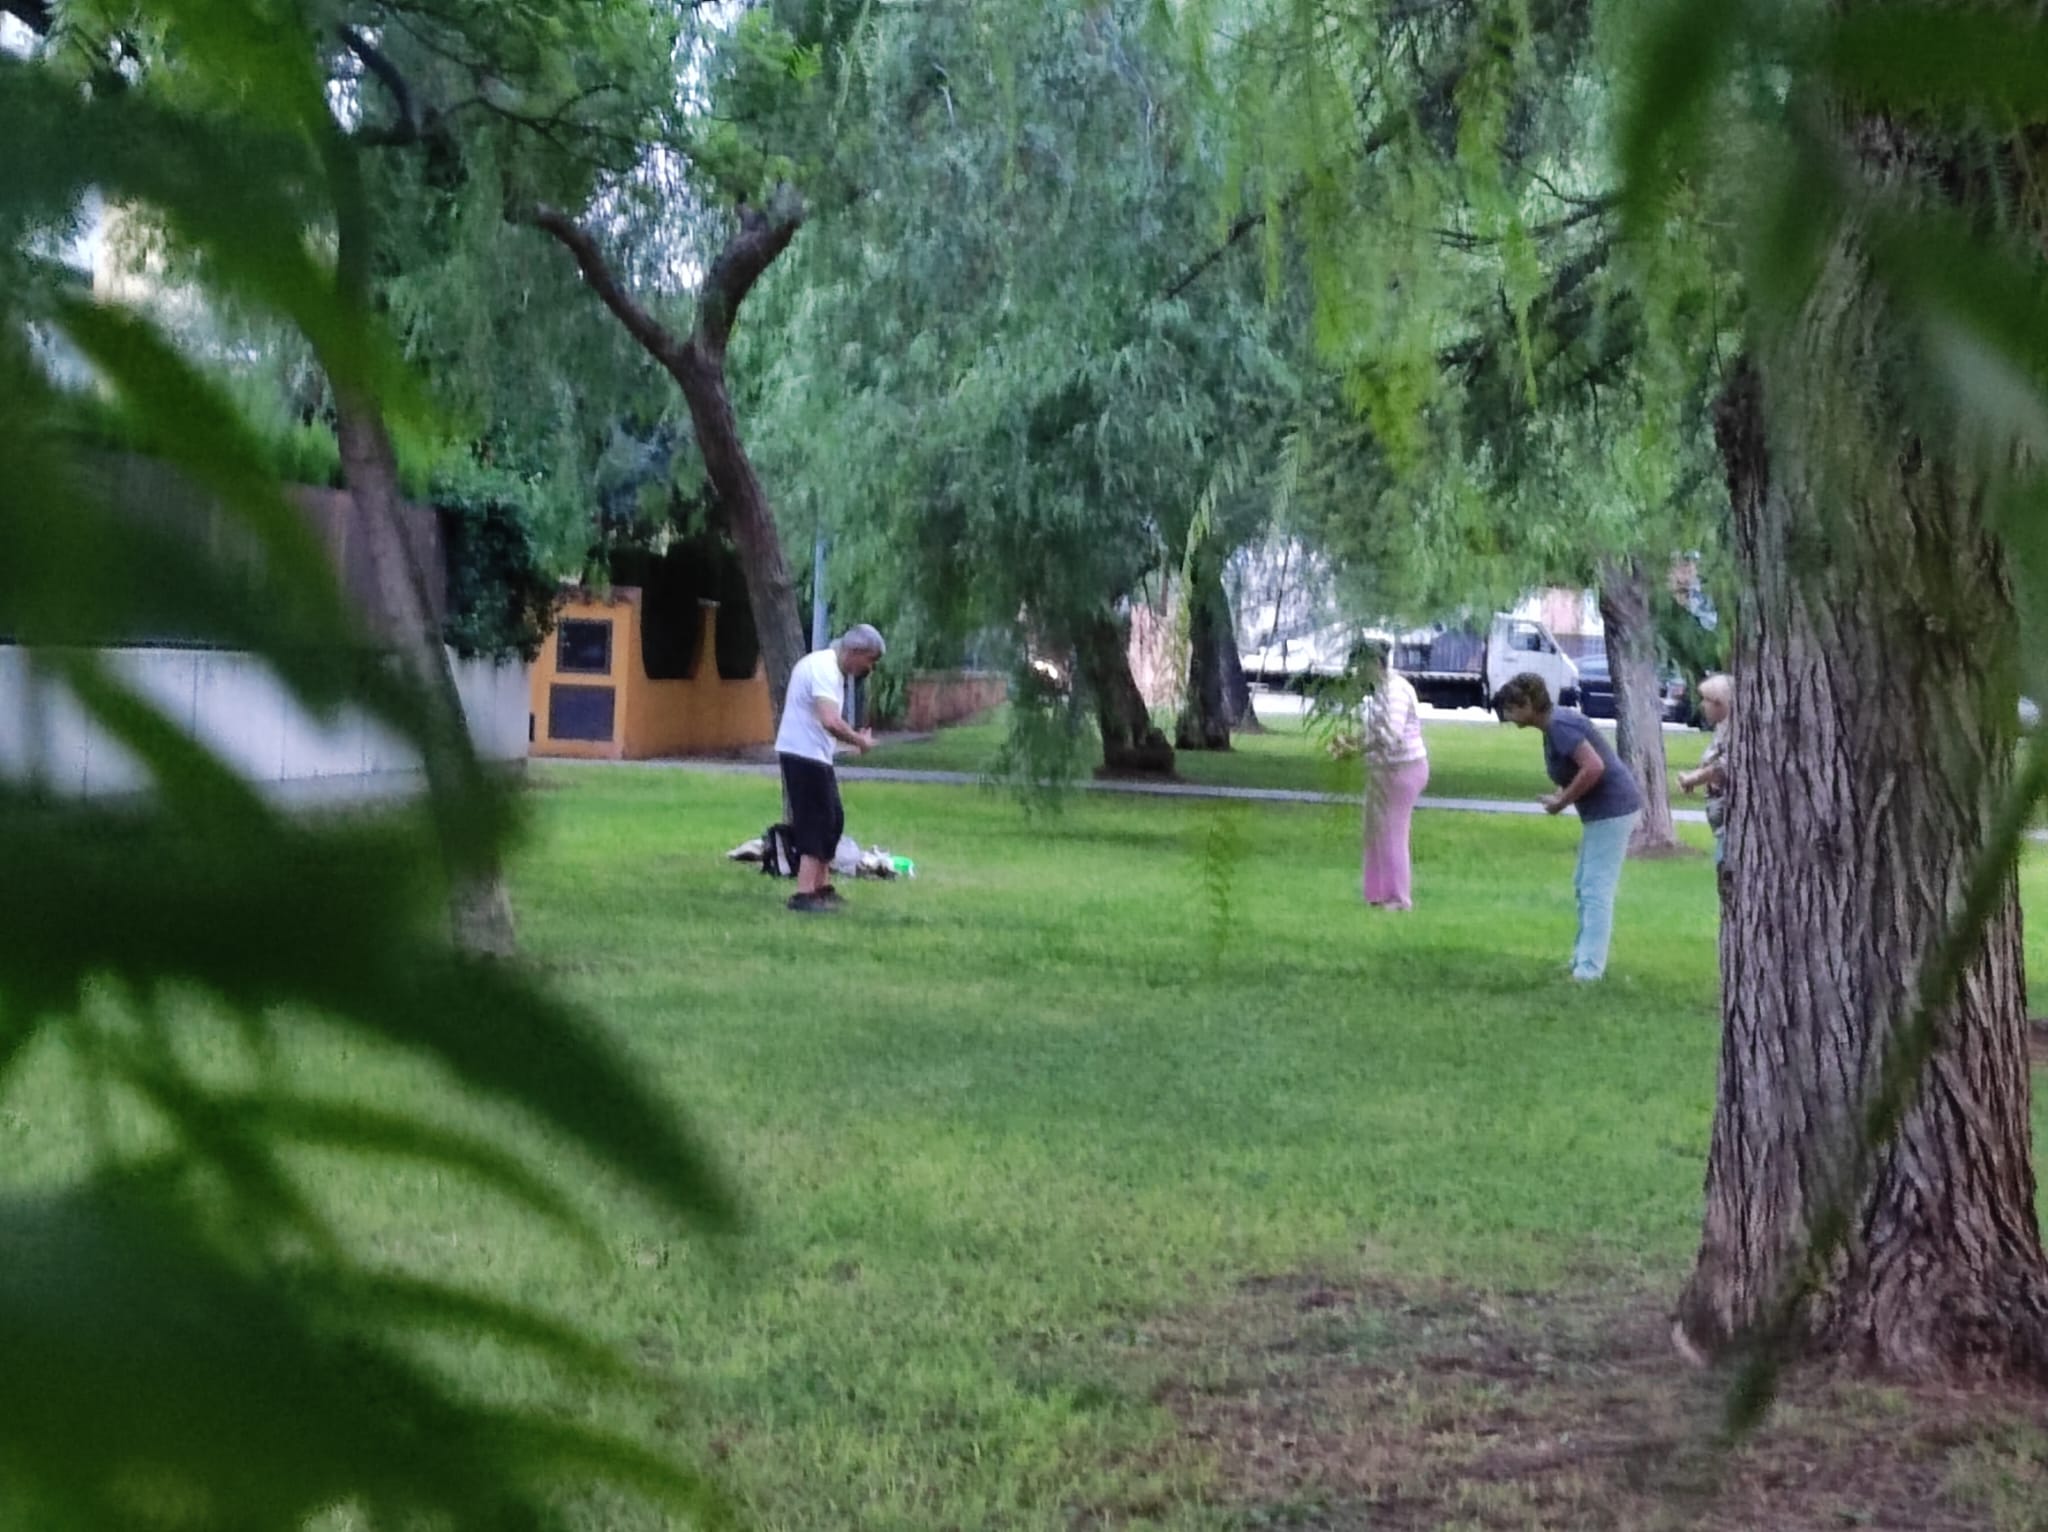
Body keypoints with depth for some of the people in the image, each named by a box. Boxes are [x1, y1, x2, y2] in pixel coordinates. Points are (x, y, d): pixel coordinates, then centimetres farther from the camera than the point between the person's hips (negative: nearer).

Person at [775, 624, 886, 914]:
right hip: (804, 755, -10)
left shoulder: (829, 666, 13)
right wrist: (860, 741, -17)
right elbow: (830, 722, -31)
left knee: (832, 820, 16)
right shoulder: (824, 669, -19)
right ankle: (804, 895, -9)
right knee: (816, 823, -9)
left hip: (816, 756, 10)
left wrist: (853, 738, 9)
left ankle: (821, 887, 24)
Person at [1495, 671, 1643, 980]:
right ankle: (1582, 958, 25)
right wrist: (1563, 795, 2)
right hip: (1606, 809, 11)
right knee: (1585, 886, 18)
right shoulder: (1556, 722, 10)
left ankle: (1589, 969, -8)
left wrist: (1562, 802, -17)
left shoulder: (1559, 726, -20)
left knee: (1596, 890, -9)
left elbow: (1594, 767, -28)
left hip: (1611, 810, -11)